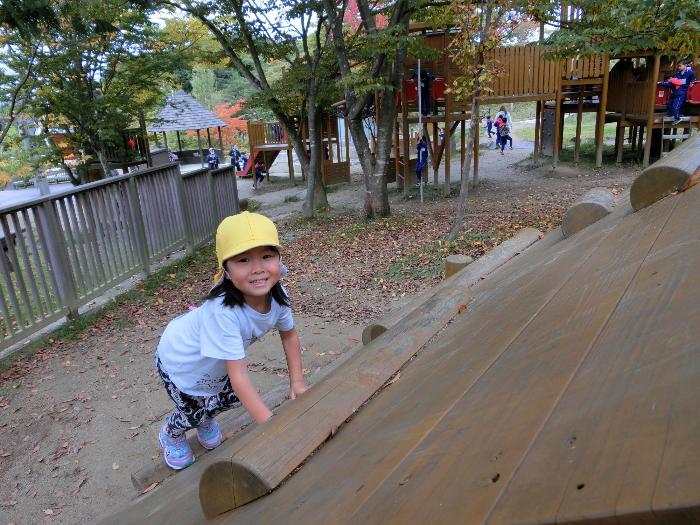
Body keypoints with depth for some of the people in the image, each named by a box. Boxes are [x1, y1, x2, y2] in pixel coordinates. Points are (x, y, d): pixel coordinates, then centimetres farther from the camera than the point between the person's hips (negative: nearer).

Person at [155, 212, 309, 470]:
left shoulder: (276, 295, -26)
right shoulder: (222, 310, -46)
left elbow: (289, 334, -6)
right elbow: (239, 375, -43)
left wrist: (297, 381, -9)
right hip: (180, 359, -5)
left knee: (231, 398, 15)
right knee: (194, 412, 9)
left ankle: (205, 420, 50)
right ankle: (171, 433, 46)